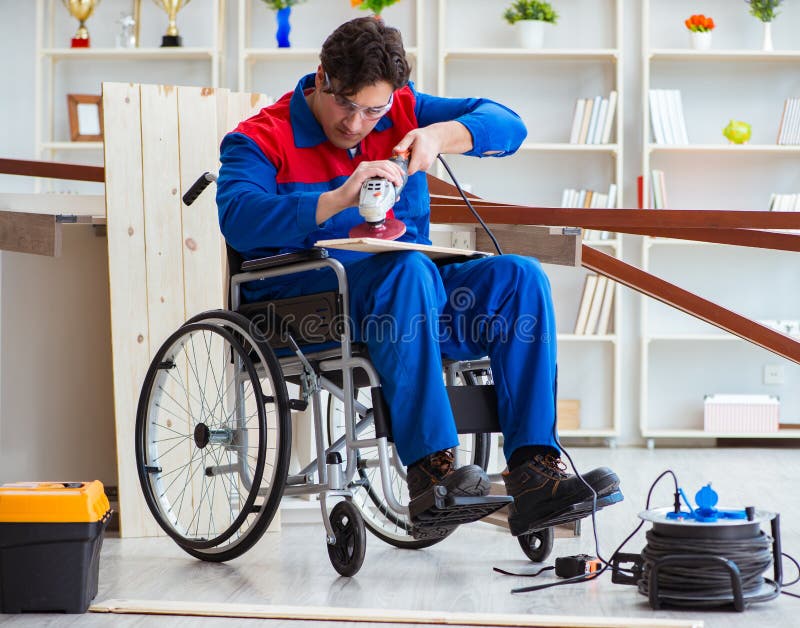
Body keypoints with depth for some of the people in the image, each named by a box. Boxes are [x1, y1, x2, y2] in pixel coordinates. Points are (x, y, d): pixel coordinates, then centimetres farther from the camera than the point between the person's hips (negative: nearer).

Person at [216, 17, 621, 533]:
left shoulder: (402, 112, 13)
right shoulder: (261, 139, -1)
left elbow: (508, 125, 8)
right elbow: (239, 219, -20)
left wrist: (440, 136, -13)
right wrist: (338, 200, -33)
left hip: (408, 296, 5)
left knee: (519, 276, -17)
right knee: (408, 269, -35)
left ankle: (533, 471, -26)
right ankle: (430, 467, -42)